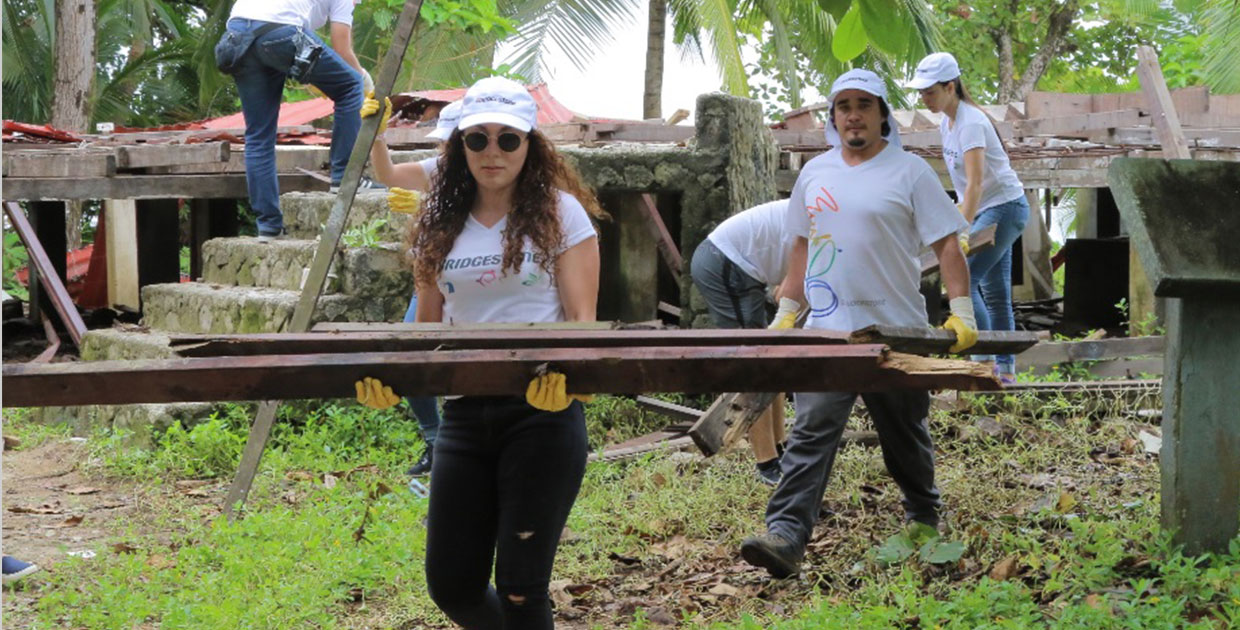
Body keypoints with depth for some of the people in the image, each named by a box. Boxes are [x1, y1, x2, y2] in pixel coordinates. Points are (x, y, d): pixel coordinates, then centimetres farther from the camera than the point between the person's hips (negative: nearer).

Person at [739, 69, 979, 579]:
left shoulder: (909, 172, -4)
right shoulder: (815, 173, 11)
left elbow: (946, 244, -7)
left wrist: (961, 312, -16)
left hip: (895, 329, -3)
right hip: (826, 329, 3)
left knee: (906, 437, 14)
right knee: (810, 435, -10)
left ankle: (924, 519, 37)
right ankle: (785, 537, -18)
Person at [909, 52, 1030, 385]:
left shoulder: (970, 123, -22)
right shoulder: (947, 122, 6)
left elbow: (975, 183, -30)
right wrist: (963, 213, 17)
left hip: (1004, 208, -10)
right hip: (987, 210, 10)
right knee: (995, 293, 9)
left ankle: (985, 361, -16)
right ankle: (1006, 369, 13)